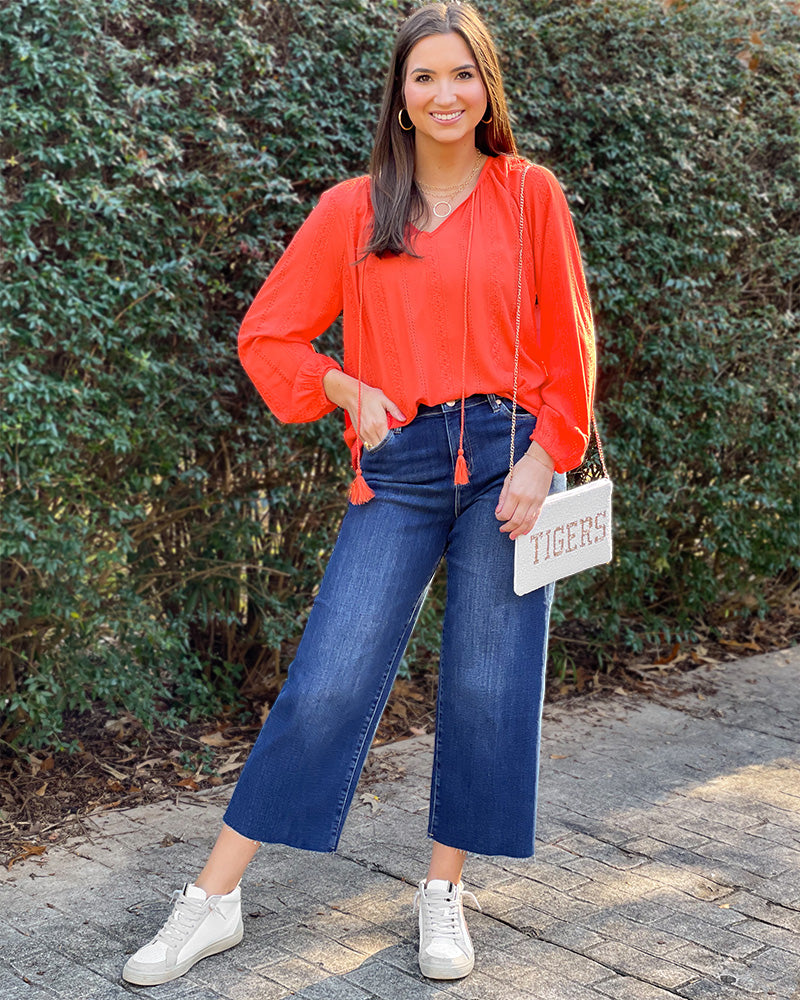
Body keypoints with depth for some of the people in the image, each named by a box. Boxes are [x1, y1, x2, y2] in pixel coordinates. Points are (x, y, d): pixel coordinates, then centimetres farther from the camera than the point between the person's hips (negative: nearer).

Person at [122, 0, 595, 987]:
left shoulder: (529, 195, 5)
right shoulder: (353, 209, 6)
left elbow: (567, 343, 5)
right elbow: (266, 334, 10)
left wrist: (544, 457, -6)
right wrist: (351, 392, -3)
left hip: (508, 455, 0)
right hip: (401, 468, 0)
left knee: (486, 684, 2)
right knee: (330, 679, -4)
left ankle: (444, 894, 20)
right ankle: (213, 898, 5)